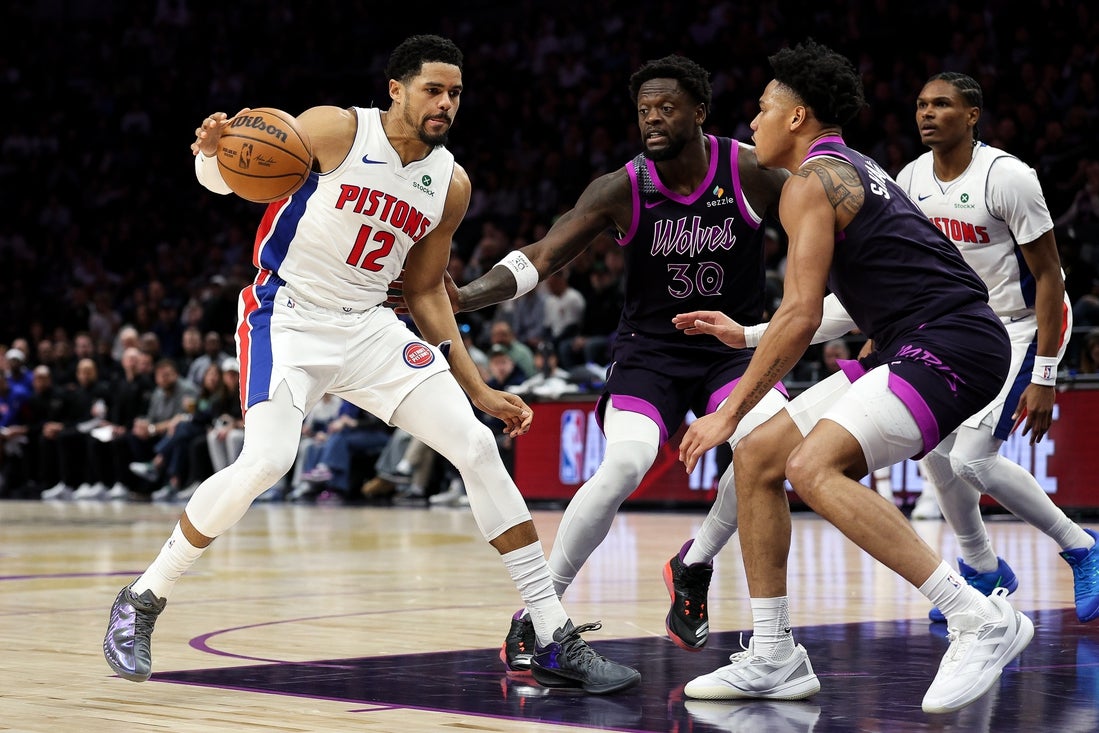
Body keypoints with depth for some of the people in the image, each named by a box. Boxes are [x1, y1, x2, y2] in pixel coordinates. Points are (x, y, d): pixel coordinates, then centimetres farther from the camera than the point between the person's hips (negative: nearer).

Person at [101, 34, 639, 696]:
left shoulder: (451, 184, 5)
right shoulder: (336, 129, -10)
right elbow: (220, 177, -4)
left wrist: (476, 387, 12)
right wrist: (212, 149, -30)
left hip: (369, 327, 5)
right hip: (287, 316, -5)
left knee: (478, 448, -6)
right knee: (266, 461, -27)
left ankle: (557, 644, -2)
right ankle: (142, 601, -4)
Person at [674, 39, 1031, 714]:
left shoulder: (811, 182, -7)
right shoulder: (854, 171, 23)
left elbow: (801, 317, -15)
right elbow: (826, 316, 29)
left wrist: (732, 411, -9)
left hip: (952, 342, -10)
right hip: (912, 351, 10)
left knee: (813, 467, -26)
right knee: (758, 457, 8)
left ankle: (983, 620, -24)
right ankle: (773, 659, 10)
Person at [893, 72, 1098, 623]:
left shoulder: (1007, 177, -23)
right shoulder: (910, 181, -3)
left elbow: (1049, 276, -20)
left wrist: (1044, 377, -22)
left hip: (1026, 325, -7)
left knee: (971, 457, -19)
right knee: (933, 449, 5)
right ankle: (982, 569, 25)